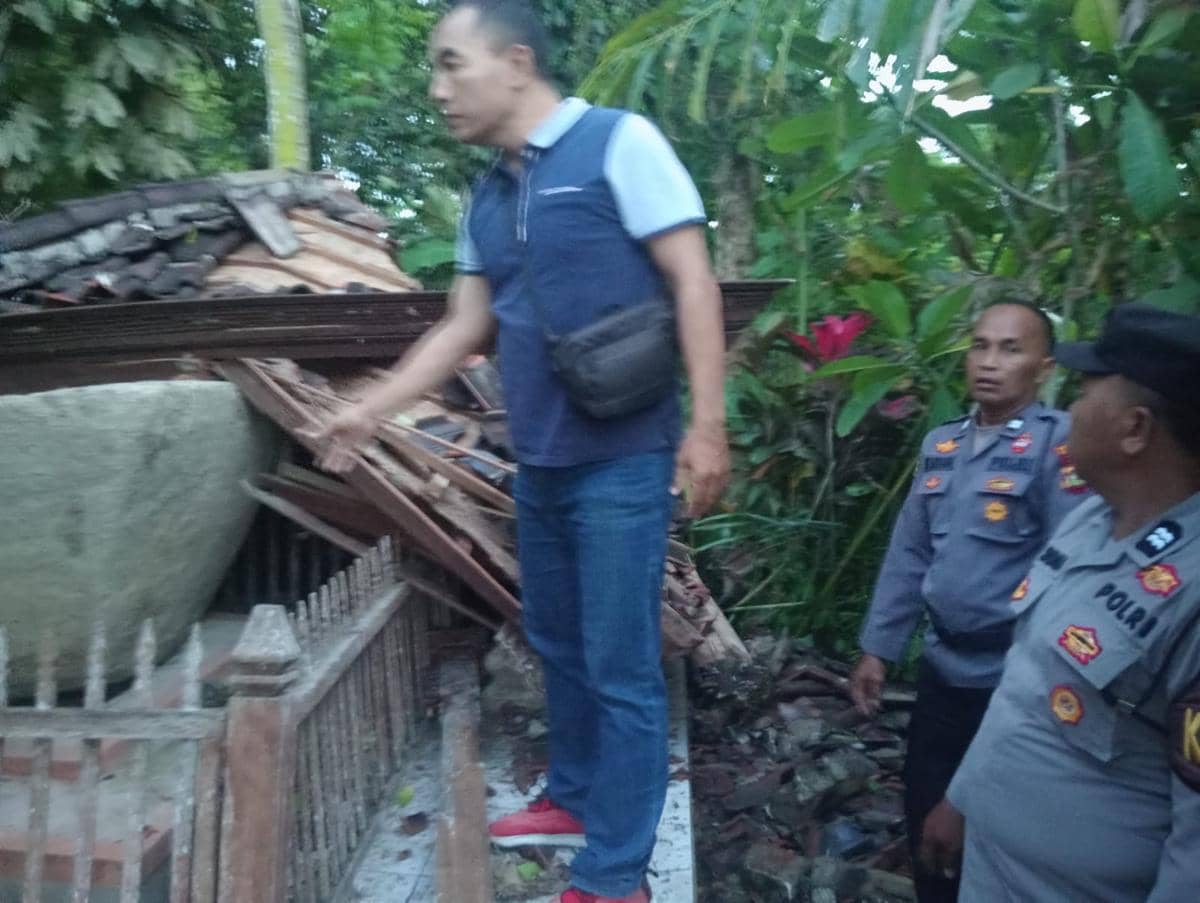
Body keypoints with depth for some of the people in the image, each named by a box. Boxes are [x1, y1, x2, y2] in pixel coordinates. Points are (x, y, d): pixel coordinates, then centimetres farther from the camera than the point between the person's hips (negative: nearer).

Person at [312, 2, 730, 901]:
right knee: (557, 643, 19)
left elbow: (693, 283, -11)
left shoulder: (620, 143, -8)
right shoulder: (487, 197, 13)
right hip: (540, 463, 7)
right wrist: (370, 410, 14)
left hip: (623, 460, -7)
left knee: (621, 666, 1)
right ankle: (575, 796, 40)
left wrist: (707, 425, -17)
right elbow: (465, 328, 18)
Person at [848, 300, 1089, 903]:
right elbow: (908, 553, 10)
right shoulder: (941, 445, 6)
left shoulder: (1060, 444, -13)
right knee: (924, 811, 20)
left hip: (1013, 681, -6)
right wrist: (877, 649, 10)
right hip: (943, 668, 6)